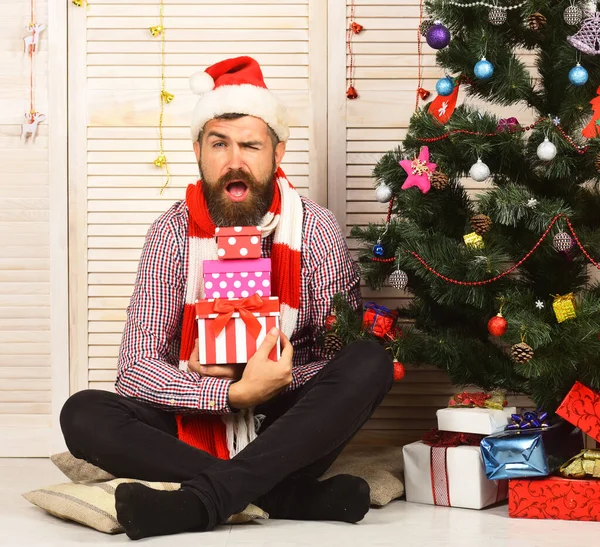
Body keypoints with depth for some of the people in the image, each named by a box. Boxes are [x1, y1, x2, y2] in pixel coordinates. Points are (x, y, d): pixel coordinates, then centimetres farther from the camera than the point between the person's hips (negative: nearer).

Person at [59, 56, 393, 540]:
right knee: (84, 415, -24)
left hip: (287, 430, 0)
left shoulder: (315, 229, -6)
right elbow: (136, 369, -12)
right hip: (194, 428, 1)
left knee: (371, 363, -27)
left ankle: (198, 502, -36)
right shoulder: (174, 232, -5)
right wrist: (237, 392, -26)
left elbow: (348, 358, -8)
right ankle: (294, 496, -30)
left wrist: (256, 376, -21)